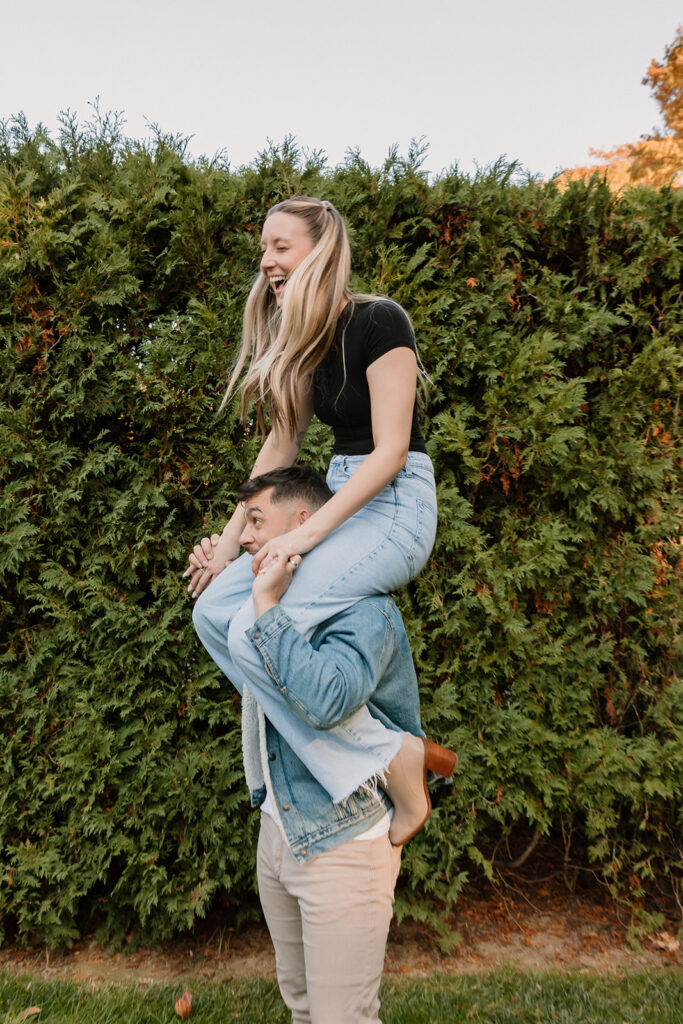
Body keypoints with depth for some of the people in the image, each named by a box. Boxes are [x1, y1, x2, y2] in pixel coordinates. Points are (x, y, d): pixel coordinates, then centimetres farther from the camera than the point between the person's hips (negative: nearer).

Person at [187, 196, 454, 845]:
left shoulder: (377, 322, -13)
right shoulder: (297, 339, 12)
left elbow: (391, 450, -17)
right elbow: (281, 443, 16)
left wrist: (306, 534, -21)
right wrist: (231, 538, 12)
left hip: (396, 504, -8)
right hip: (339, 496, 9)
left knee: (257, 631, -23)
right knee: (212, 610, -5)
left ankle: (389, 758, -8)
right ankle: (324, 737, 0)